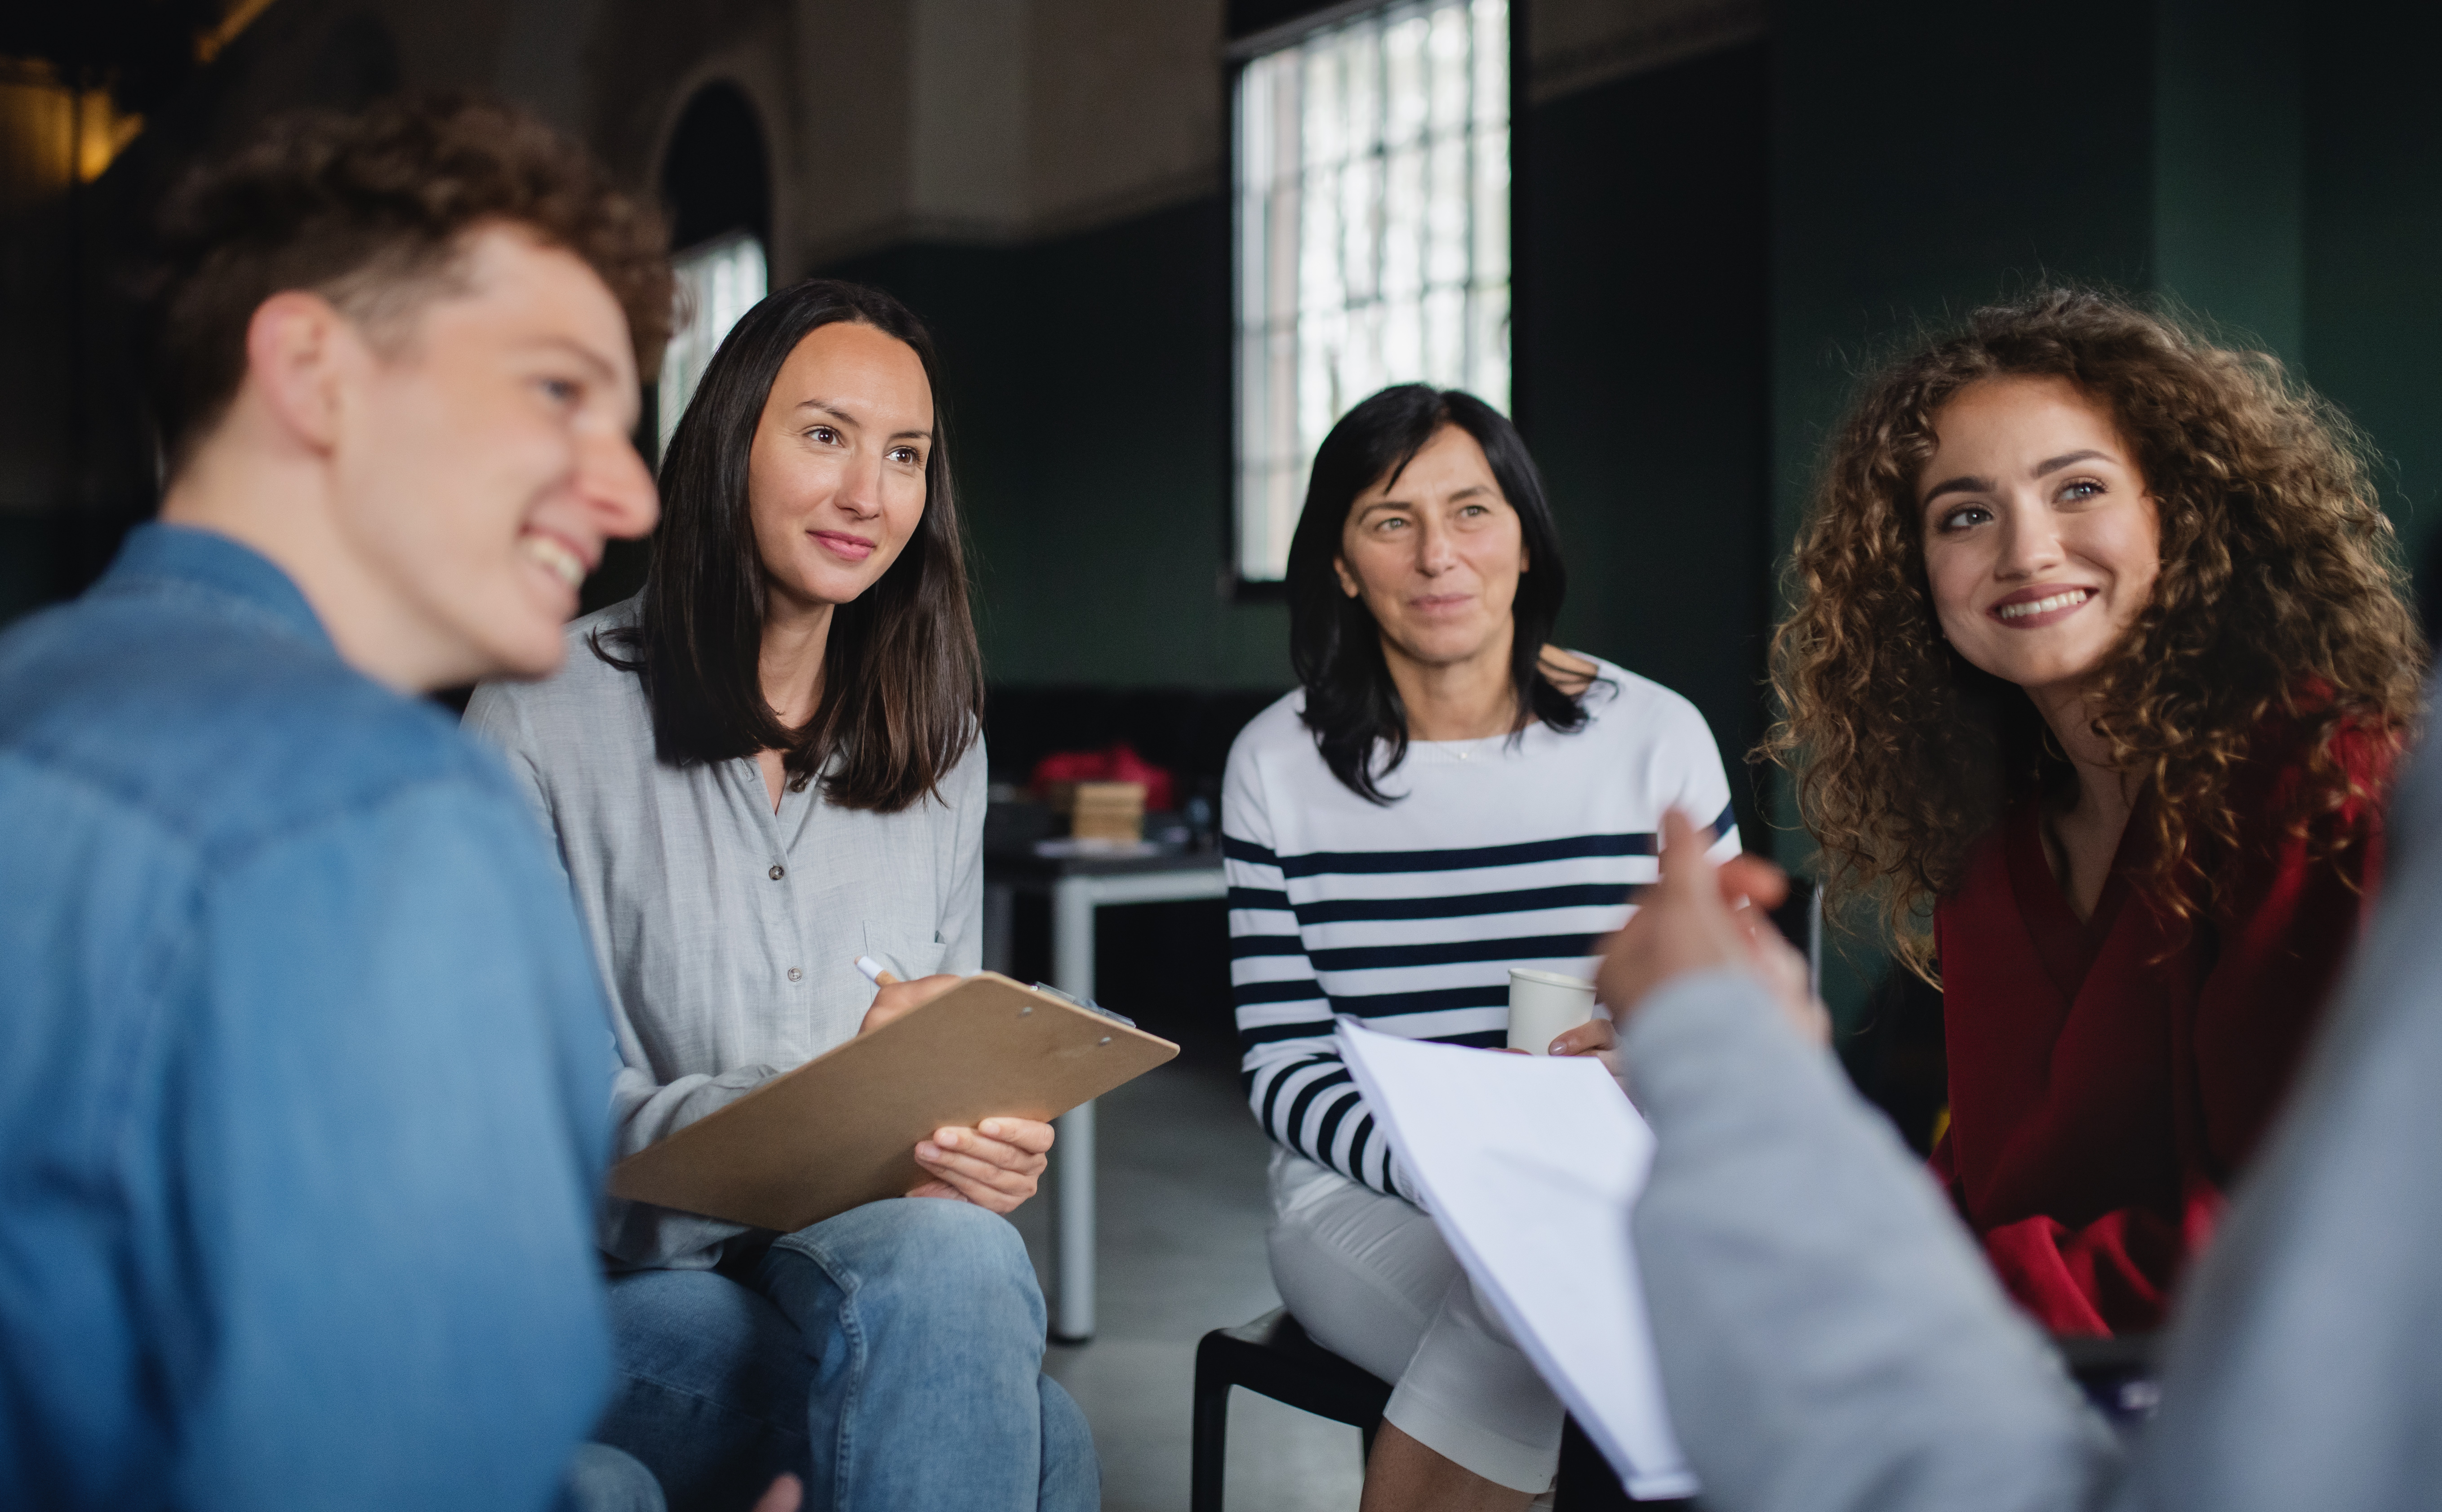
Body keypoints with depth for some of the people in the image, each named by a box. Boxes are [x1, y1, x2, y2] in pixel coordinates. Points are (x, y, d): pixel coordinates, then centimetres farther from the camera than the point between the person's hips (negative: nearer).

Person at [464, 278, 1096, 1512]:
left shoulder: (939, 745, 13)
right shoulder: (546, 715, -4)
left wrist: (995, 1146, -10)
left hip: (867, 1250, 6)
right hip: (623, 1289, -5)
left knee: (960, 1258, -35)